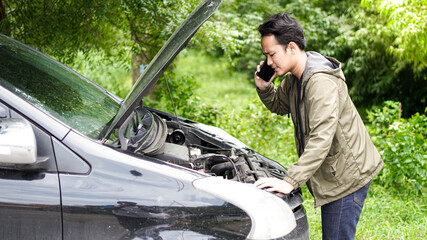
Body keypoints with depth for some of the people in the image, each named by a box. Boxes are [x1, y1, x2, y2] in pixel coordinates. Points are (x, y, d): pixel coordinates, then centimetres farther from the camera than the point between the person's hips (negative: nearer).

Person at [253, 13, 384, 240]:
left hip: (348, 175, -10)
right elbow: (279, 106, 23)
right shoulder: (293, 78, 3)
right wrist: (264, 88, 0)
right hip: (331, 173, 10)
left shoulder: (322, 82, -28)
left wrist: (290, 181, -37)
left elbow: (321, 140, -35)